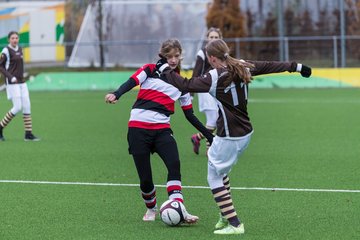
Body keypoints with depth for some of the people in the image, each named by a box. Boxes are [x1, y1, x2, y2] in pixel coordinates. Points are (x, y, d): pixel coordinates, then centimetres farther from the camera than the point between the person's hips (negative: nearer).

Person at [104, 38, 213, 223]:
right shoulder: (150, 70, 6)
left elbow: (190, 115, 19)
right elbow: (131, 82, -11)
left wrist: (210, 136, 14)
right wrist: (116, 95, -33)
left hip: (162, 130, 2)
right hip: (138, 128, -2)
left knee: (174, 164, -24)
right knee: (145, 178, -3)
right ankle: (151, 208, 25)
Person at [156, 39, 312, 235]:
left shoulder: (214, 78, -20)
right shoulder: (243, 67, 1)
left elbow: (185, 85, -20)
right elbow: (269, 66, 13)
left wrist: (164, 69, -7)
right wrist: (296, 67, 26)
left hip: (229, 138, -8)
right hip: (245, 133, 8)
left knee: (214, 178, 2)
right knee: (221, 172, 25)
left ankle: (234, 224, -4)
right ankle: (226, 215, 31)